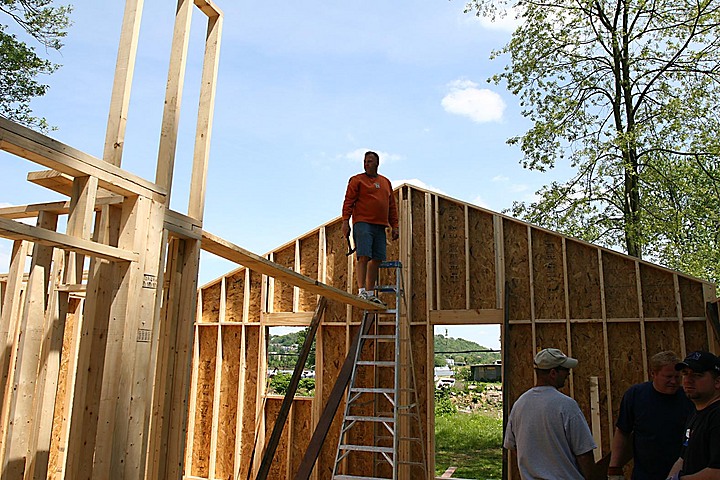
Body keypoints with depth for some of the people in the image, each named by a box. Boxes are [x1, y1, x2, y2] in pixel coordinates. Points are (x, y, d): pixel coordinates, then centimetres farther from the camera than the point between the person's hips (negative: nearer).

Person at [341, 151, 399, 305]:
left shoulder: (386, 182, 21)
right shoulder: (357, 180, 6)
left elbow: (392, 206, 21)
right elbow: (348, 201, -1)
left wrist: (394, 226, 14)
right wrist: (345, 221, -12)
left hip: (380, 226, 5)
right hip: (362, 223, -5)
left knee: (377, 259, 3)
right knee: (364, 257, -14)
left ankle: (370, 293, 9)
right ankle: (361, 291, -12)